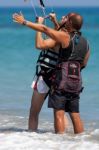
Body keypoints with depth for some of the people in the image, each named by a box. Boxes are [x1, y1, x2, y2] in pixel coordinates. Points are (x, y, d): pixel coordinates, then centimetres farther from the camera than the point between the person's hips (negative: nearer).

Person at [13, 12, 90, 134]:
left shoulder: (65, 37, -7)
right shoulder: (85, 43, 13)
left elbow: (45, 29, -7)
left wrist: (24, 22, 0)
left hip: (63, 79, -6)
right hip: (77, 81, 7)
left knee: (59, 113, -6)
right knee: (75, 115, 10)